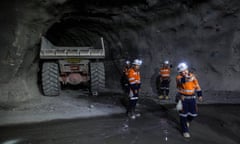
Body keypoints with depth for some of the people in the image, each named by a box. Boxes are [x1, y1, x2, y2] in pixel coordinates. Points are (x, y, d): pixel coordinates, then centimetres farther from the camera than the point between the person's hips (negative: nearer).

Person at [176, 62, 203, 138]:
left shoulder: (192, 76, 0)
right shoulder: (179, 77, -13)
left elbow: (197, 86, 8)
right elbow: (180, 81, -38)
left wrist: (200, 95, 5)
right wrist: (185, 79, -57)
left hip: (191, 98, 4)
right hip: (182, 98, -4)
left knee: (193, 113, 8)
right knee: (183, 114, -2)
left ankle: (187, 121, 41)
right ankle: (185, 131, 10)